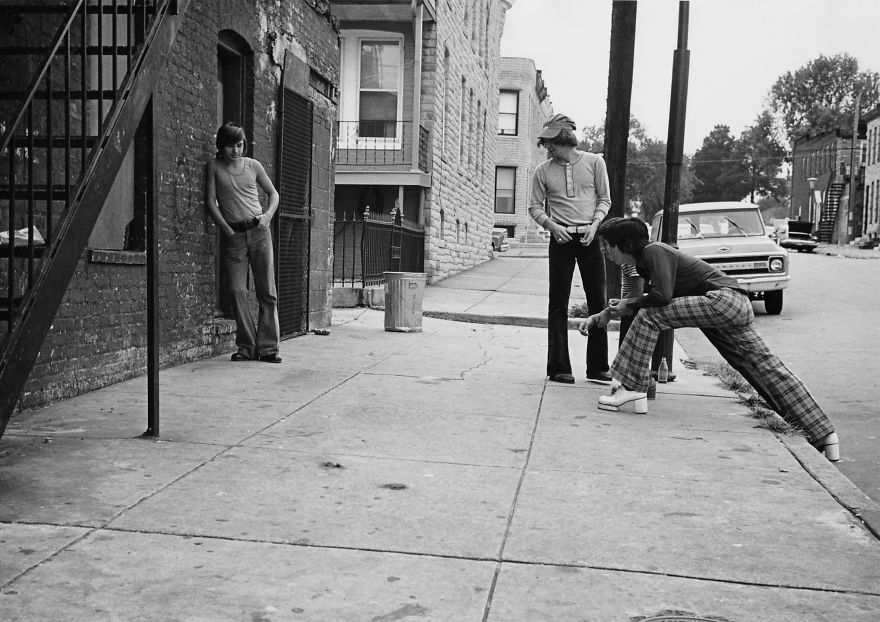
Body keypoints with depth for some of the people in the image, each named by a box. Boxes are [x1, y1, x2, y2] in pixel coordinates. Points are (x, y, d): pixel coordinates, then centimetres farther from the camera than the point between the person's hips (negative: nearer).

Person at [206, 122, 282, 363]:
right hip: (234, 235, -1)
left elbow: (273, 193, 18)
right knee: (237, 291, -8)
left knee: (267, 291, -3)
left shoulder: (253, 165, 10)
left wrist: (268, 215, -1)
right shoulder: (215, 167, 5)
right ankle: (246, 347, -1)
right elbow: (211, 201, 2)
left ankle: (267, 347, 0)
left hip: (259, 231, 1)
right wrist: (227, 230, -6)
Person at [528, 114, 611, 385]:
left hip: (590, 238, 0)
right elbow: (535, 207, 7)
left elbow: (604, 199, 6)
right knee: (558, 304, -1)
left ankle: (598, 368, 10)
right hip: (561, 239, 0)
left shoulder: (594, 162, 3)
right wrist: (552, 225, -10)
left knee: (598, 301, 2)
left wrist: (594, 225, -9)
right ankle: (558, 367, 5)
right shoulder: (543, 171, 4)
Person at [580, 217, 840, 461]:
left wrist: (629, 305, -9)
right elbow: (649, 299, 30)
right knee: (768, 371, 9)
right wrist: (602, 314, 24)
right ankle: (824, 434, 11)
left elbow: (662, 296, -25)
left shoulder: (654, 251, -12)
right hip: (732, 308, 10)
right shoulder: (645, 260, 17)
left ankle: (632, 389, -13)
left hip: (724, 299, -10)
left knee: (649, 317, -16)